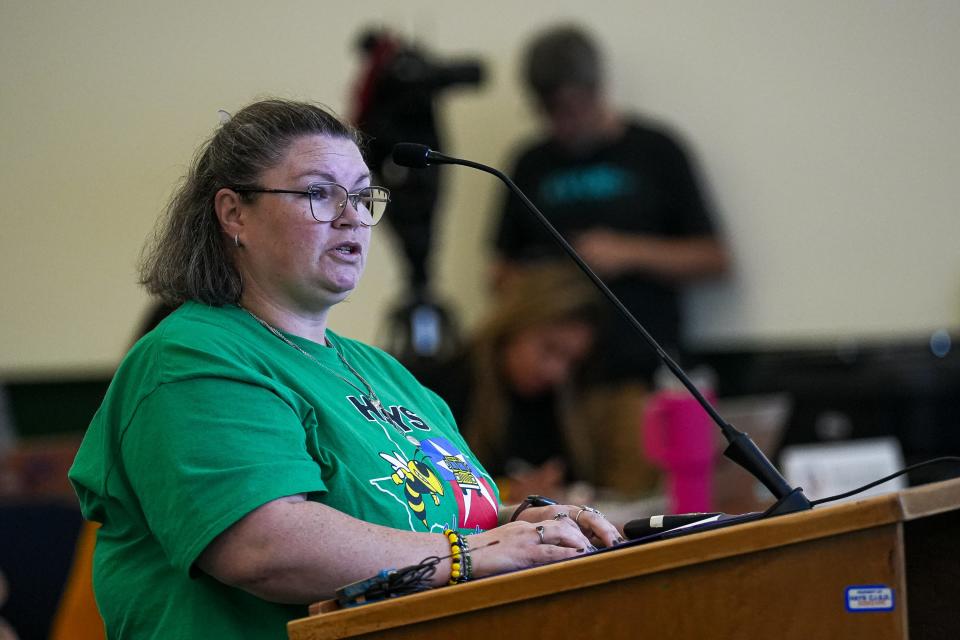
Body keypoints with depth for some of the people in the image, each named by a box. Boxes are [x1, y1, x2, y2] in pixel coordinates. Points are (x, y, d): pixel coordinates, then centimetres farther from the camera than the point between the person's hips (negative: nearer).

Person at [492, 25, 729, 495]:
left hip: (639, 372, -2)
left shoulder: (654, 152, 6)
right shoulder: (533, 165, 15)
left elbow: (712, 259, 5)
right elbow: (505, 268, 22)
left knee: (637, 496, -13)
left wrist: (629, 253, -7)